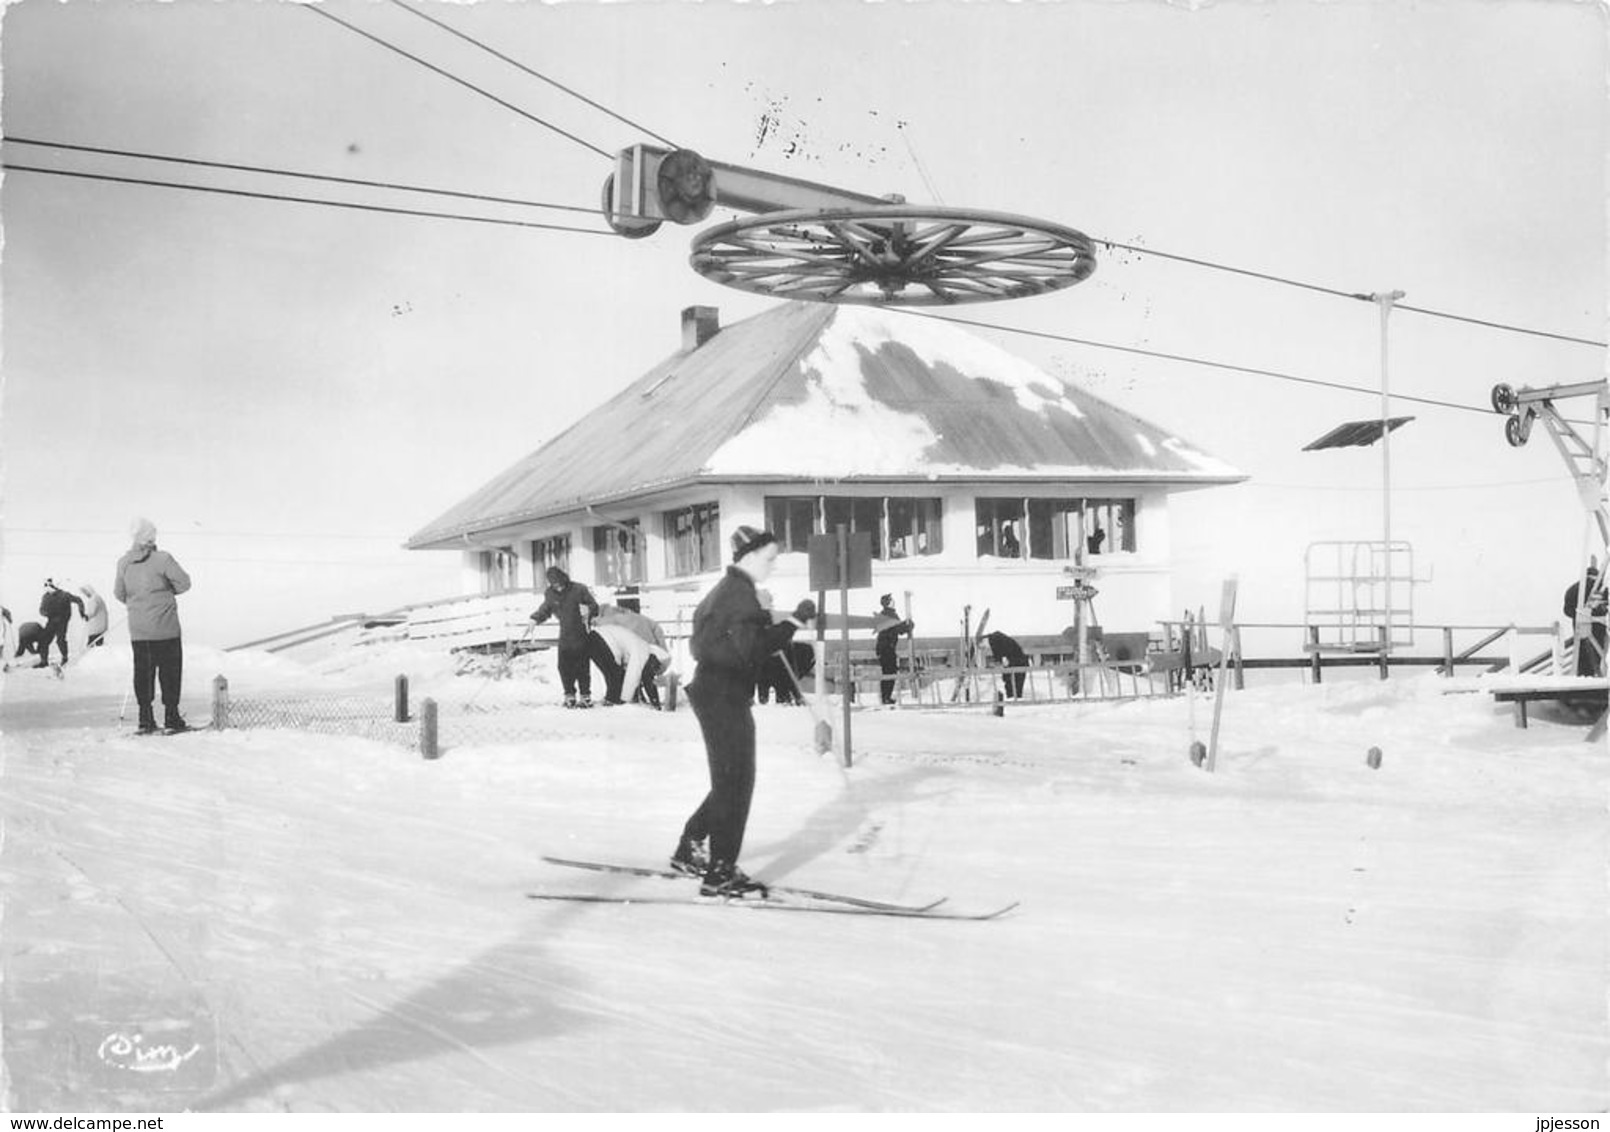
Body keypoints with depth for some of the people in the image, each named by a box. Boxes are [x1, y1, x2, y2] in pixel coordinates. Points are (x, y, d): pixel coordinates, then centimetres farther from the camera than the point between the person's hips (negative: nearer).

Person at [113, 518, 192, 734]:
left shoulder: (123, 563, 1)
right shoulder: (162, 559, -14)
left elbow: (119, 593, 8)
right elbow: (183, 583, -8)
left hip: (137, 630, 4)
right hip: (165, 627, -4)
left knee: (142, 672, 10)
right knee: (170, 670, 4)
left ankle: (145, 720, 10)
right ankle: (172, 719, 4)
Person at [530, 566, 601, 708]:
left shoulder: (579, 590, -8)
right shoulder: (550, 594, 2)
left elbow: (595, 606, -4)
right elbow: (544, 610, 17)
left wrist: (588, 609, -25)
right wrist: (535, 619, 1)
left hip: (582, 634, -3)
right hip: (565, 636, 4)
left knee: (582, 666, -3)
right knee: (564, 666, -1)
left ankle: (585, 696, 8)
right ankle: (569, 695, 15)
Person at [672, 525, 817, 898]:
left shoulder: (726, 588, 16)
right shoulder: (740, 592, -16)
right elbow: (751, 649, -25)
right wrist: (794, 622, -23)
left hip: (710, 690, 10)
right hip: (724, 696, -10)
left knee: (731, 781, 18)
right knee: (736, 783, -5)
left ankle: (689, 850, 26)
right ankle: (721, 874, -1)